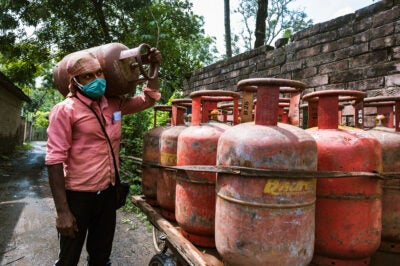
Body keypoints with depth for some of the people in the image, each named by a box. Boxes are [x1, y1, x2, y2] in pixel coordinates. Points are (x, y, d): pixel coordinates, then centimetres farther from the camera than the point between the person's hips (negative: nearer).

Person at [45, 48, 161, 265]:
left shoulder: (114, 104, 3)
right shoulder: (66, 110, -13)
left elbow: (148, 100, 14)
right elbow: (55, 160, -17)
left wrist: (153, 68, 1)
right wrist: (62, 211, -20)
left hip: (108, 192, 5)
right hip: (78, 195, -5)